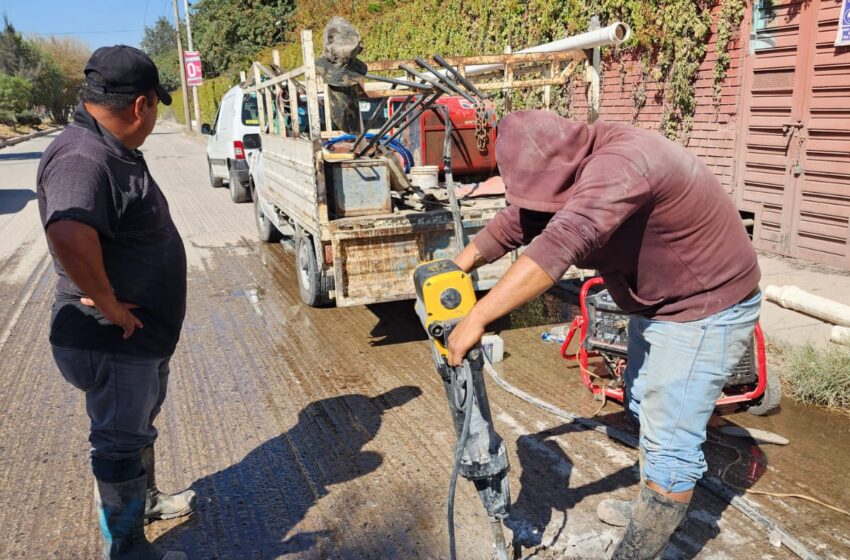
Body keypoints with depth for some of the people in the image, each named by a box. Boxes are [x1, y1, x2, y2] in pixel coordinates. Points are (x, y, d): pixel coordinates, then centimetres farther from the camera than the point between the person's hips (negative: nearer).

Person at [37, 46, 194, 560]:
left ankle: (146, 500, 51)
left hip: (145, 332, 10)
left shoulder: (114, 150, 6)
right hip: (113, 343, -10)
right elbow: (69, 236, -47)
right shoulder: (82, 159, -27)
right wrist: (107, 303, -32)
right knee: (121, 444, 8)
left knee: (139, 425, 28)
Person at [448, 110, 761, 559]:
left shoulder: (619, 164, -35)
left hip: (706, 309, -10)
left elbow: (559, 246, -47)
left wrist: (476, 319, -47)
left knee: (670, 441, -7)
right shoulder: (574, 171, -5)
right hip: (655, 301, 10)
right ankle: (654, 509, 44)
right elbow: (516, 222, 1)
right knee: (644, 409, 23)